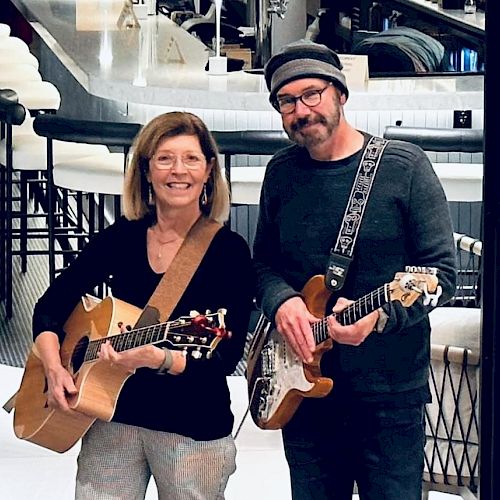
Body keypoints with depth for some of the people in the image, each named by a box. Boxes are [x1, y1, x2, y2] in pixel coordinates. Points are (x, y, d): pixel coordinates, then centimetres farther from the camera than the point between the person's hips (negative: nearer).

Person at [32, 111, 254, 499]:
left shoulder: (230, 250, -7)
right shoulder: (120, 237, 3)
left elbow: (227, 357, -14)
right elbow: (50, 306, 7)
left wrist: (159, 359, -29)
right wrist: (54, 367, -11)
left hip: (194, 428, -2)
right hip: (112, 417, 3)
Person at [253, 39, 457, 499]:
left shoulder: (403, 166, -6)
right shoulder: (282, 173, 7)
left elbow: (442, 272, -8)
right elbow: (264, 263, 13)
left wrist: (380, 315, -25)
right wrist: (281, 301, -10)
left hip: (389, 394, -4)